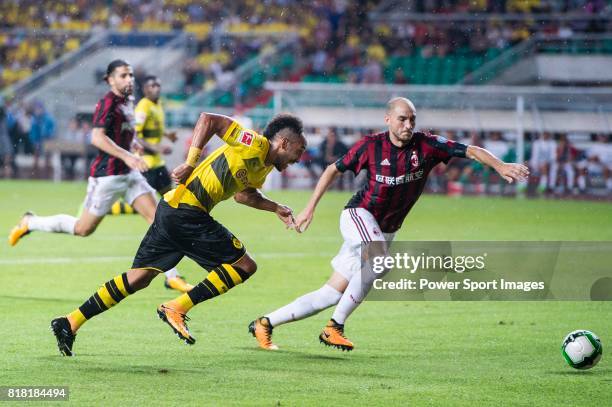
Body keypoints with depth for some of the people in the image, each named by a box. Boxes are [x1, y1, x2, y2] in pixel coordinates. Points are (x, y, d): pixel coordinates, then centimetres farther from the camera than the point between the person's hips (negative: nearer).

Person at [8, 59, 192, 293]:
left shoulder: (128, 101, 12)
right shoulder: (108, 102, -16)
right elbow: (97, 137, -28)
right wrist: (127, 156, -33)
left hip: (129, 173, 8)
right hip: (107, 175, -8)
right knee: (83, 229, 2)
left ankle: (171, 277, -3)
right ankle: (30, 223, 22)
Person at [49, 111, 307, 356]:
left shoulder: (264, 167, 18)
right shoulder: (255, 145, -10)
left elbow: (243, 194, 35)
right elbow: (208, 120, -16)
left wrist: (276, 208, 23)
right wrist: (190, 163, -17)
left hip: (172, 210, 10)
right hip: (186, 213, -10)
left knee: (138, 277, 11)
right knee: (245, 266, -5)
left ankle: (70, 322, 10)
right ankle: (176, 309, -6)